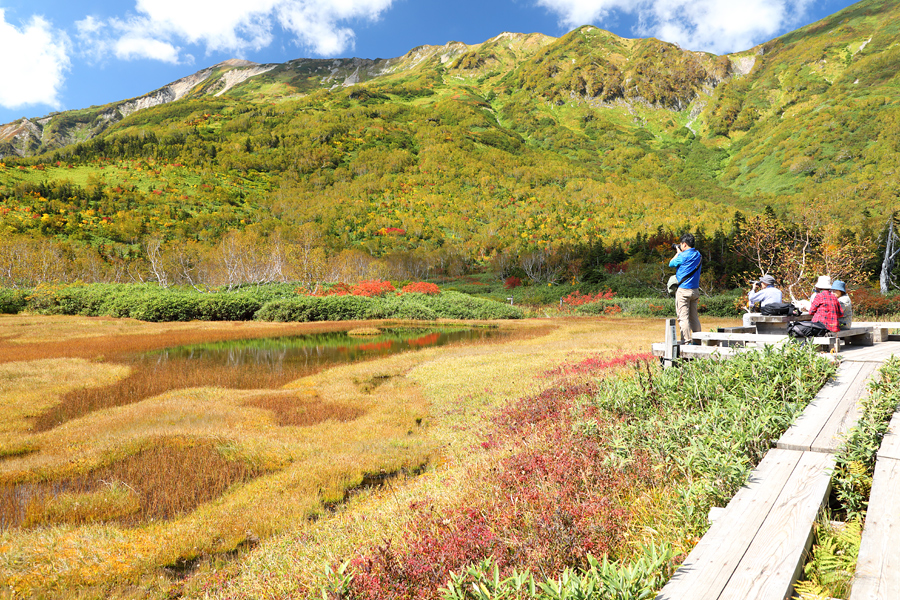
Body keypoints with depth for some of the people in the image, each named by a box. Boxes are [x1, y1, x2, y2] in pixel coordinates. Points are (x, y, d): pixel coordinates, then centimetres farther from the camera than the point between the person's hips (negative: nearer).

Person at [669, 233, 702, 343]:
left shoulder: (683, 255, -12)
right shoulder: (698, 255, 10)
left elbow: (671, 264, 2)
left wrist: (678, 253, 13)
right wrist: (680, 253, 19)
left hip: (683, 290, -7)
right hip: (695, 289, 7)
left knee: (683, 317, -5)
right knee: (694, 317, 13)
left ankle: (686, 341, -7)